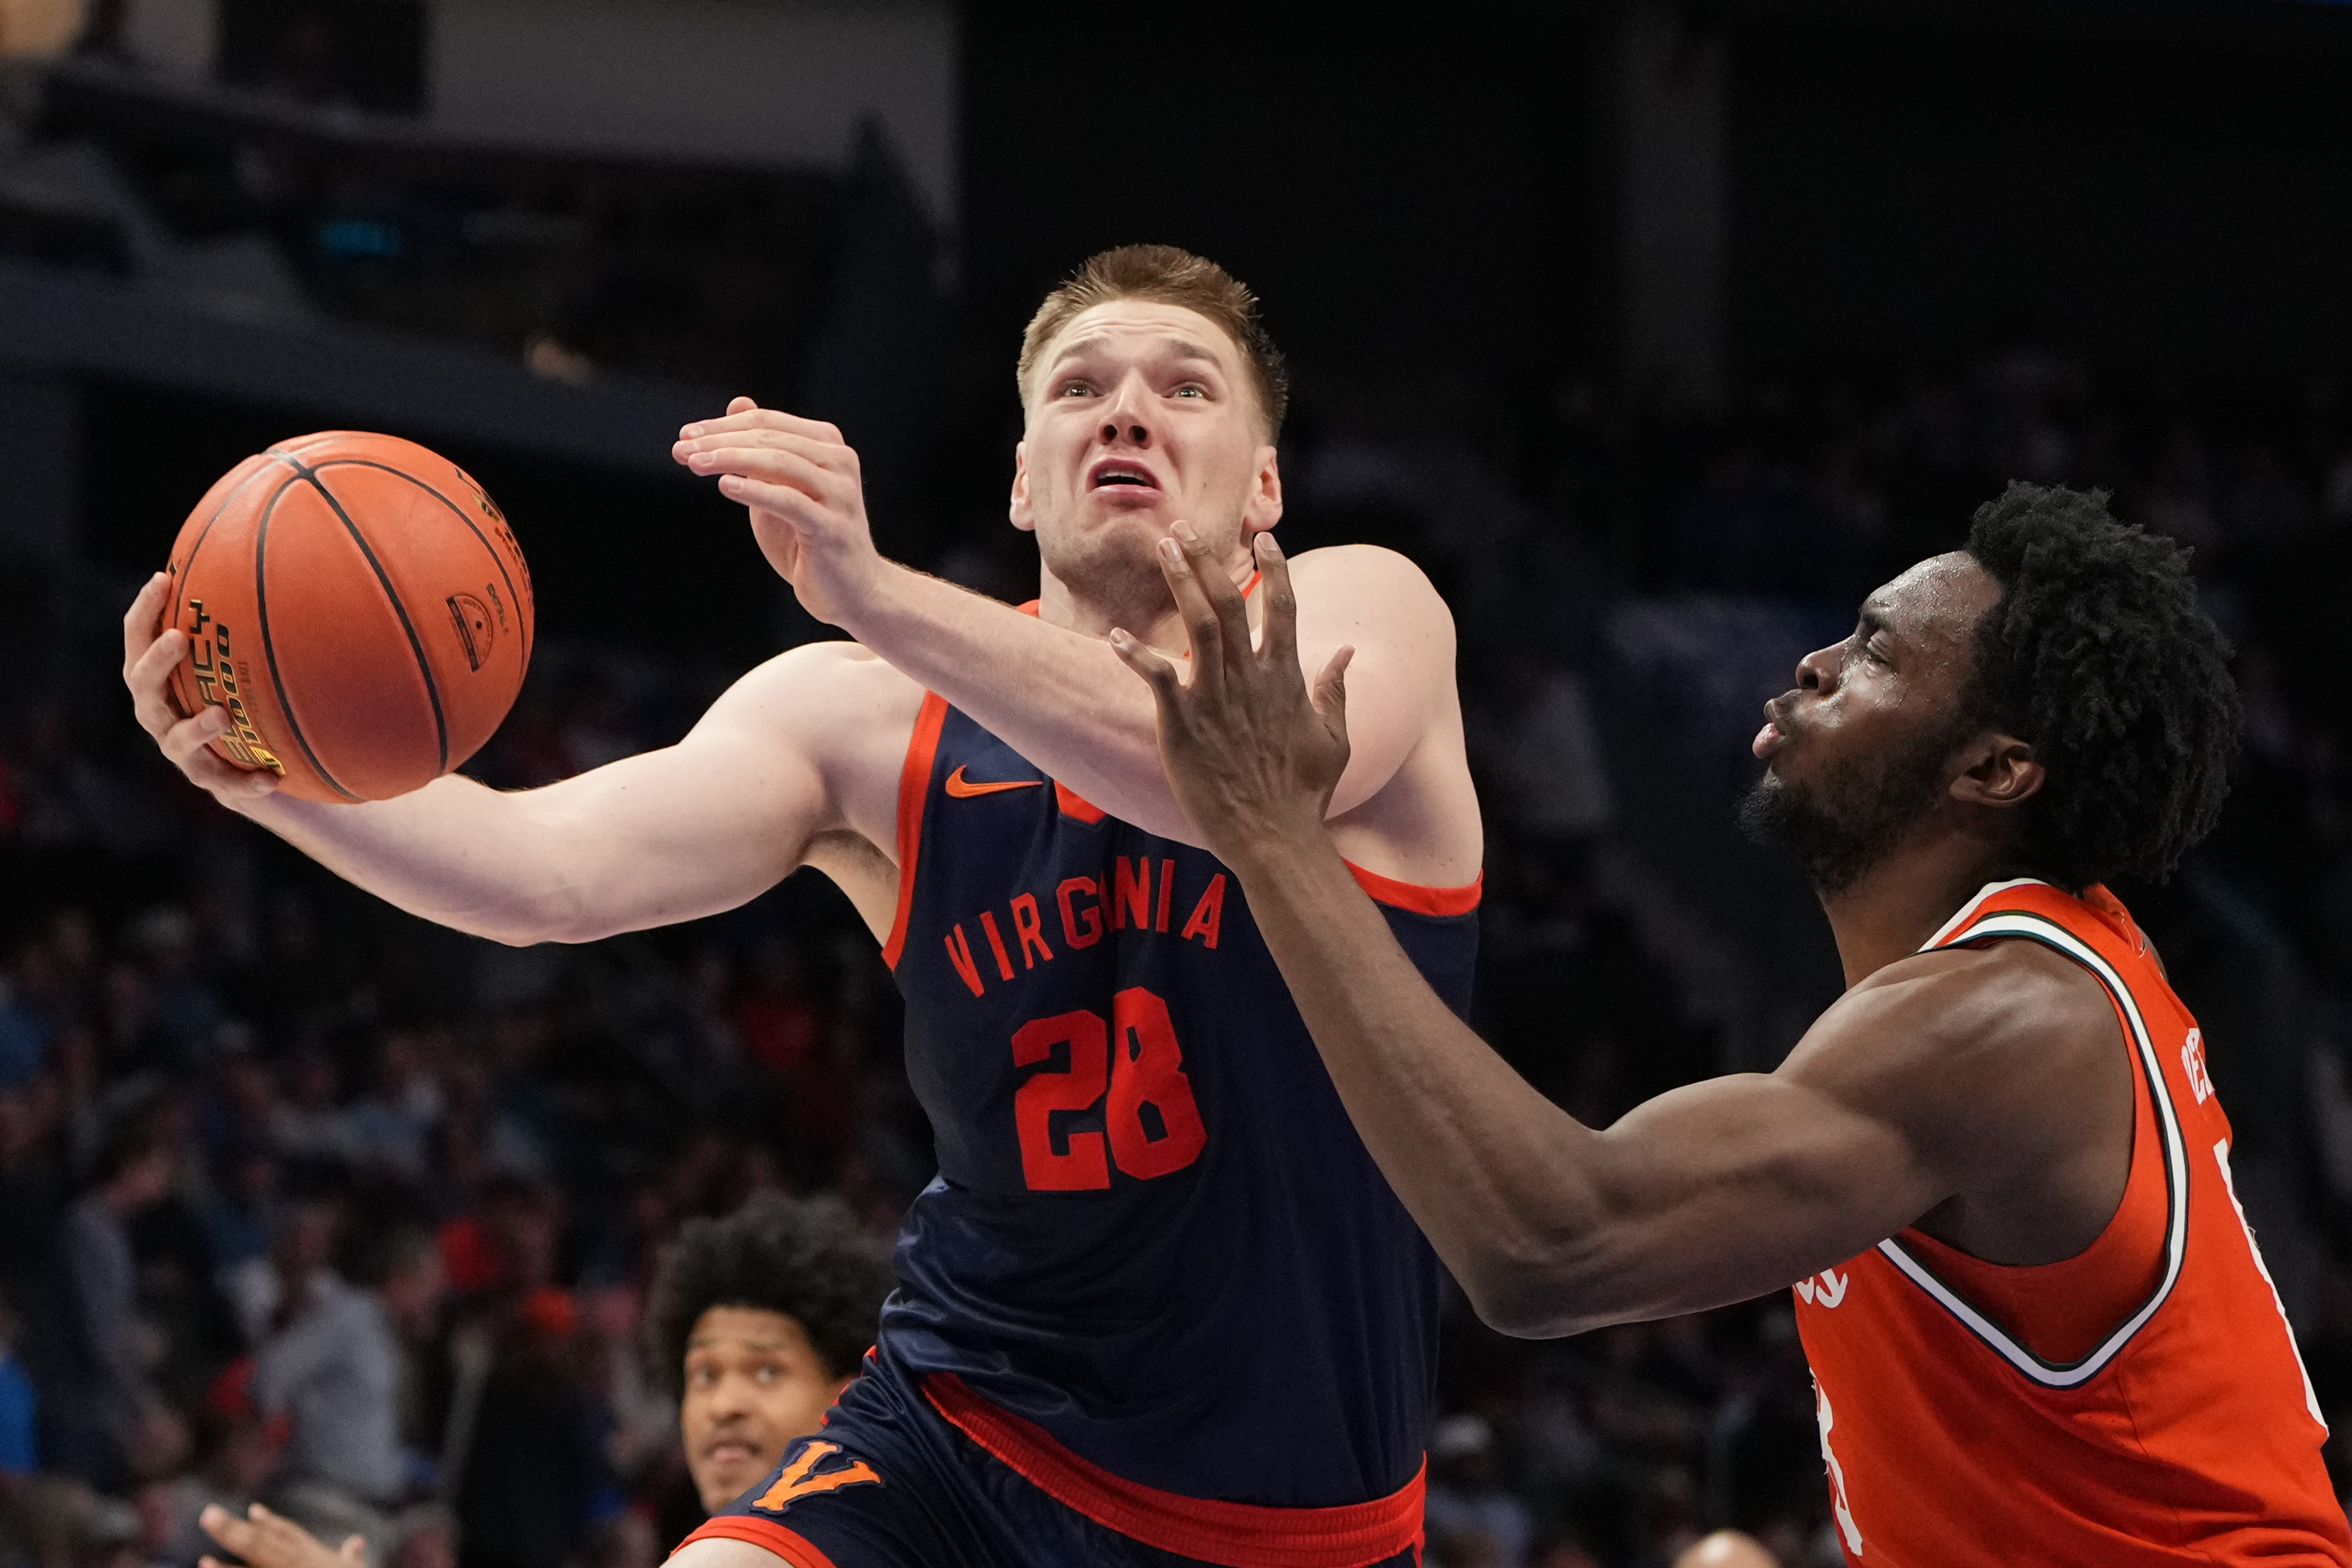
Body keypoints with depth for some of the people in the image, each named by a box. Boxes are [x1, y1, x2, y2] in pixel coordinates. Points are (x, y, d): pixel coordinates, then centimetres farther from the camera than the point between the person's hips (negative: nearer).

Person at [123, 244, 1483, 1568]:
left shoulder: (1363, 615, -7)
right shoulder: (873, 722, -1)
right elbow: (556, 871, -15)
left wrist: (880, 600, -45)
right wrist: (278, 783, -36)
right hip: (964, 1442, 1)